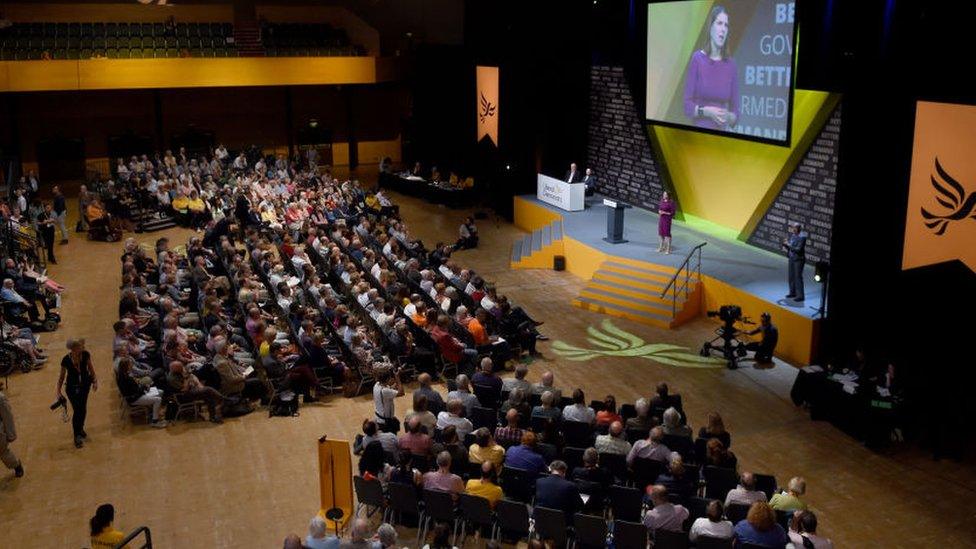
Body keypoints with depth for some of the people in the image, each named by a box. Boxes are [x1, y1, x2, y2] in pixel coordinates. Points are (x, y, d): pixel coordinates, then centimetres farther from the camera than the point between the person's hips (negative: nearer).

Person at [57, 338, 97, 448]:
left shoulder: (86, 355, -20)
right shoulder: (66, 360, -25)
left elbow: (90, 367, -3)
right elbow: (62, 376, -11)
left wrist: (95, 381, -12)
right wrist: (58, 391, -15)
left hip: (85, 385, 3)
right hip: (72, 387, -3)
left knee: (83, 409, 14)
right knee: (77, 410, -2)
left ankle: (81, 429, 41)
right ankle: (77, 436, 17)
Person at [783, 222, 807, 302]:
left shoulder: (802, 237, -20)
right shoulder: (792, 234, 2)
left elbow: (798, 249, -25)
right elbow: (787, 243, 15)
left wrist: (789, 245, -25)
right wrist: (785, 246, -7)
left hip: (798, 259, -8)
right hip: (791, 258, 8)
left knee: (798, 277, -4)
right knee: (791, 276, 15)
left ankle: (800, 296, 3)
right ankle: (793, 293, 28)